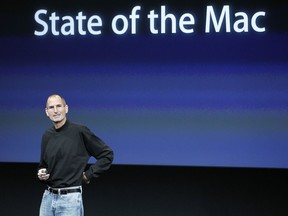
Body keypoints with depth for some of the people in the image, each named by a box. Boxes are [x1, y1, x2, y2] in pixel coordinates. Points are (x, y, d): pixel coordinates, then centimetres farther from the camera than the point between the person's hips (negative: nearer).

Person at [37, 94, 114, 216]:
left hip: (70, 198, -5)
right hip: (48, 197, 6)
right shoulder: (46, 136, 9)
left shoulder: (80, 131, -7)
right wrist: (41, 174, 1)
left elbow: (107, 155, -2)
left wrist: (89, 175, -4)